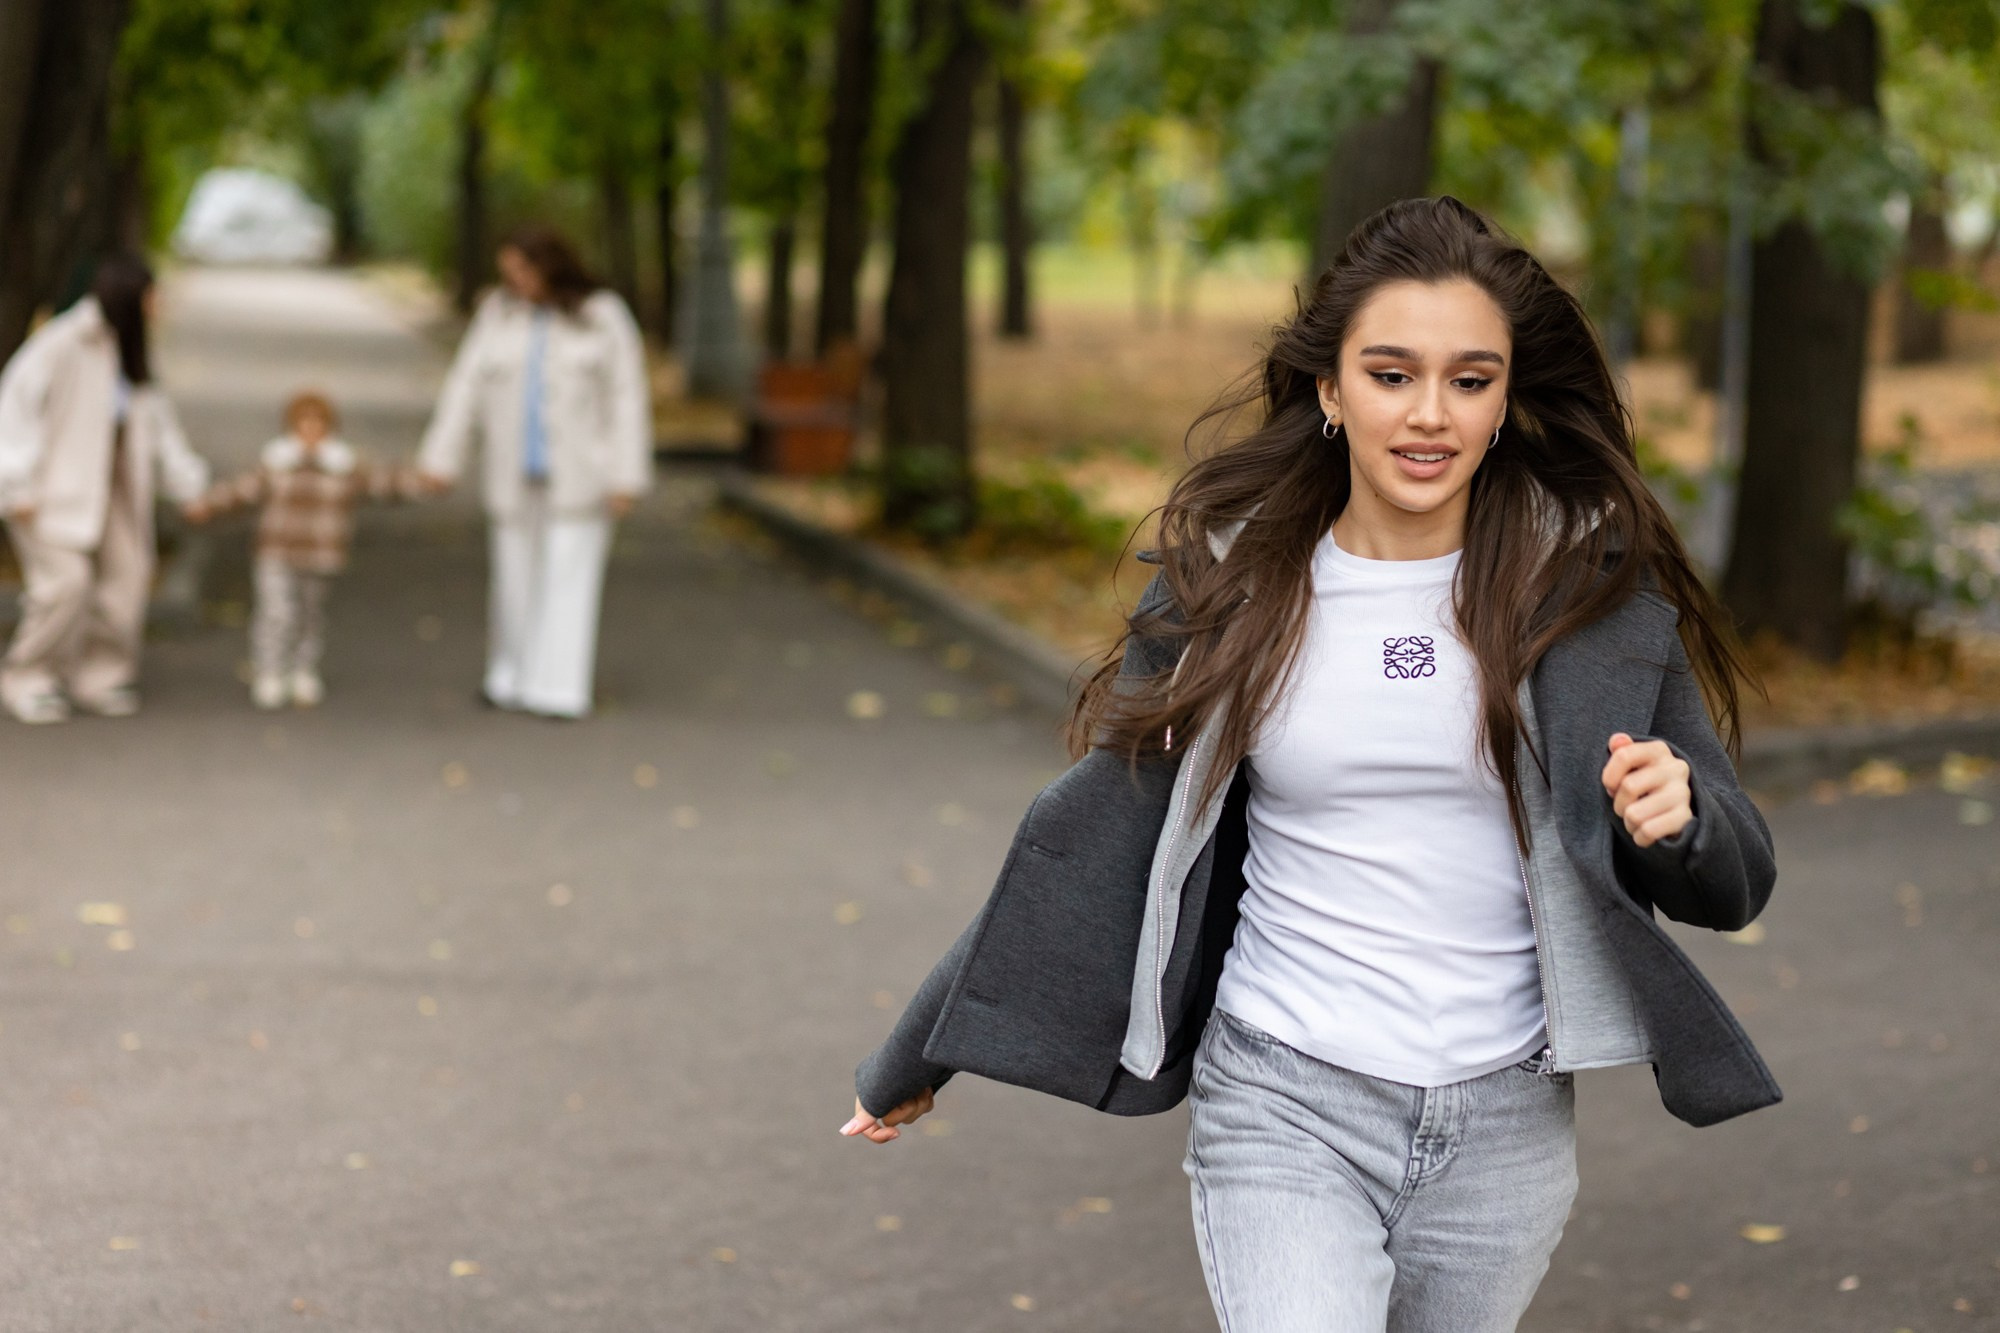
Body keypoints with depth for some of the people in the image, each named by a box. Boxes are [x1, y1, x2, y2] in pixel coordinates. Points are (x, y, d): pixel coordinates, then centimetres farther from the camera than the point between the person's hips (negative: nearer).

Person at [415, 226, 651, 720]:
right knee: (516, 573, 8)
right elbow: (466, 387, 0)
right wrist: (441, 458, -5)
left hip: (579, 471, -3)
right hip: (517, 471, 3)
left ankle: (559, 689, -3)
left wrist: (626, 477, -12)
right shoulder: (498, 313, 0)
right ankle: (510, 675, 23)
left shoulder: (603, 317, -7)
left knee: (568, 579, -5)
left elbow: (628, 397, -7)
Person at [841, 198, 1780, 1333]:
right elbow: (1093, 840, 9)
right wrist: (919, 1058, 14)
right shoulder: (1232, 583, -1)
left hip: (1503, 1124, 1)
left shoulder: (1590, 586, -2)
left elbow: (1733, 884, 3)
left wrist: (1677, 819, -21)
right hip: (1284, 1110, -1)